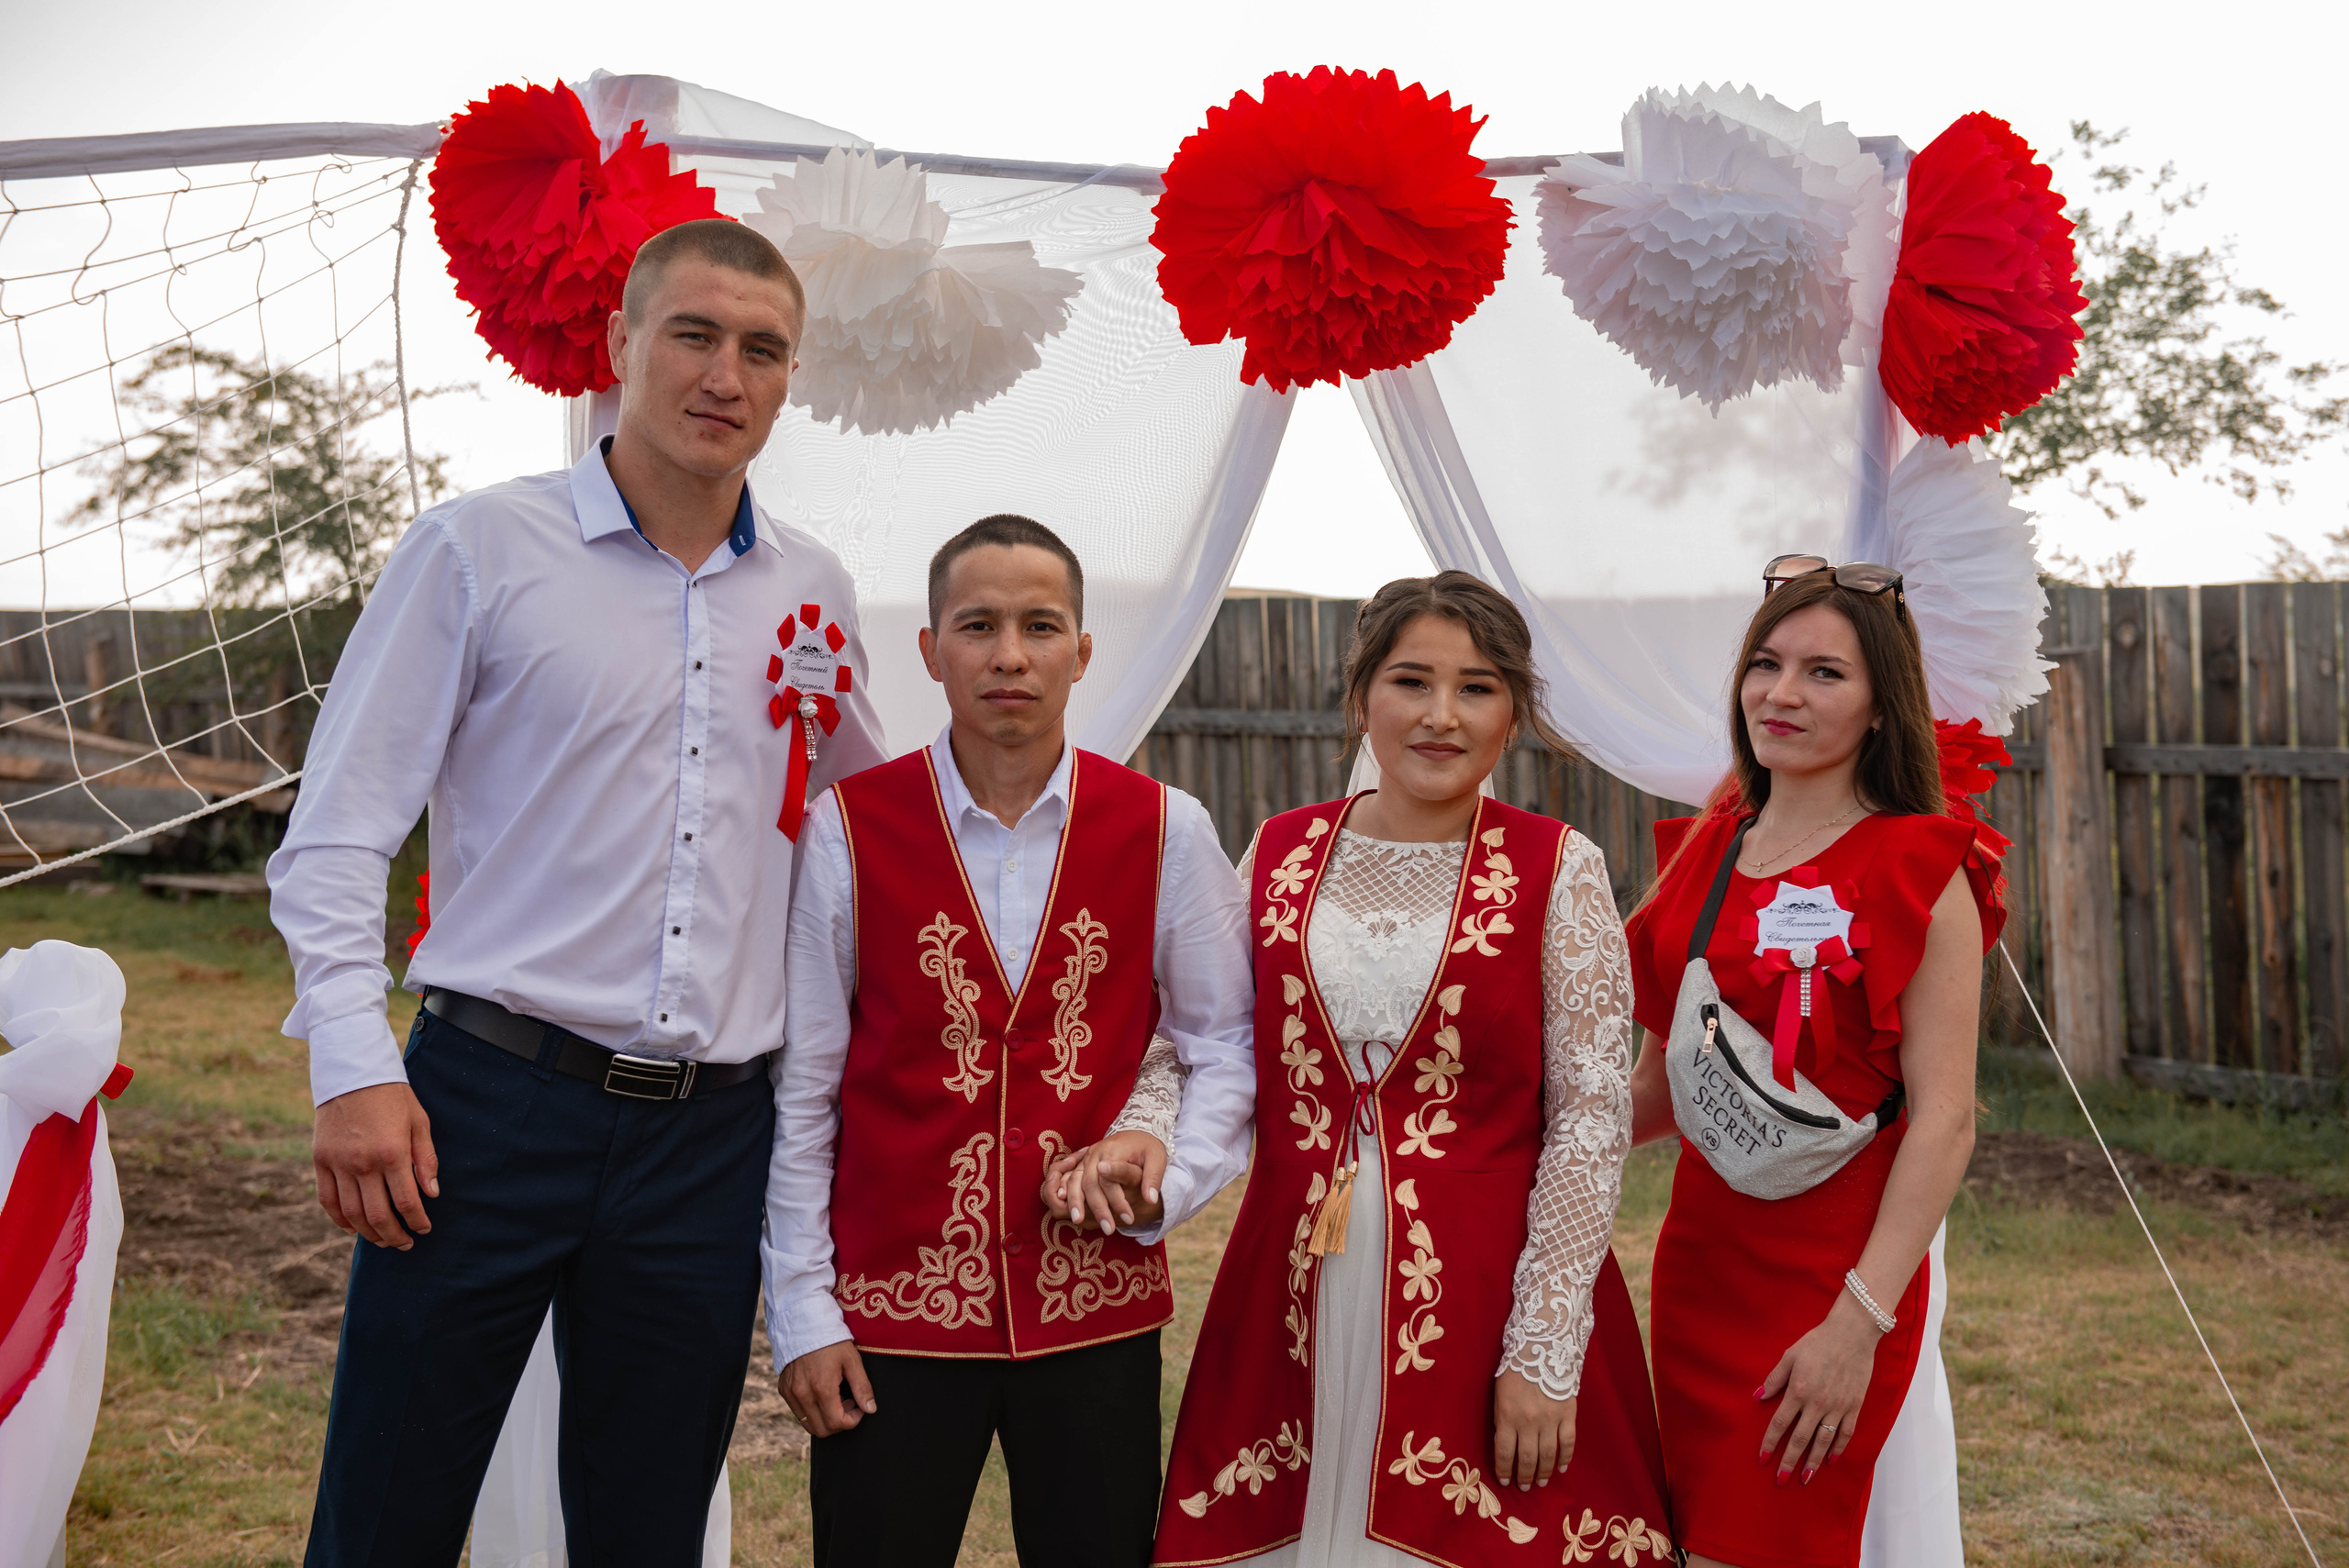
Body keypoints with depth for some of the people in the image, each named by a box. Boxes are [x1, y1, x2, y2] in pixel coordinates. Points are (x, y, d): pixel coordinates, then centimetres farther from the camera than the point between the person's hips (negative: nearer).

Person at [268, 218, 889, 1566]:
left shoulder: (815, 594, 11)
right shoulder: (482, 548, -1)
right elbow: (339, 833, -2)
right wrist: (356, 1068, -11)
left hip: (710, 1136, 4)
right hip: (493, 1101, -3)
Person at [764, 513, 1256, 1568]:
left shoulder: (1166, 832, 1)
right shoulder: (848, 830, -3)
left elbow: (1228, 1044, 9)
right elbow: (799, 1089, 0)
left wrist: (1171, 1178, -8)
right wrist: (799, 1310, -1)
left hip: (1097, 1306, 1)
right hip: (892, 1312, -1)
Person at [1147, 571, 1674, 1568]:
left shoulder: (1557, 871, -3)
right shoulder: (1279, 856, 6)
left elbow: (1593, 1115, -6)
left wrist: (1544, 1352, -11)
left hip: (1485, 1291, -2)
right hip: (1293, 1299, 3)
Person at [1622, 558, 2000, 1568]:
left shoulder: (1919, 871, -8)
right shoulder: (1705, 852, 9)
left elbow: (1945, 1117, -13)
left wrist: (1860, 1321, -19)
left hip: (1829, 1283, -6)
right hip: (1698, 1263, 6)